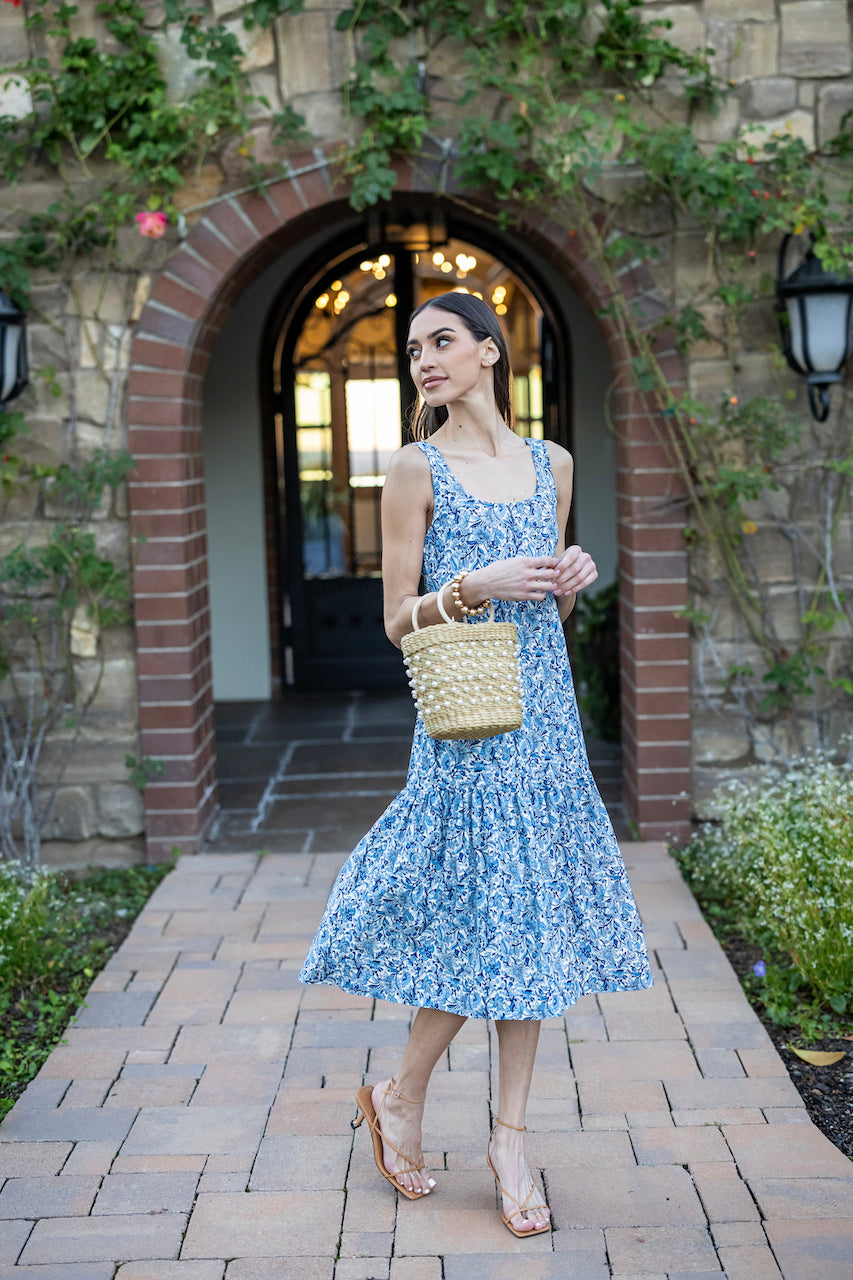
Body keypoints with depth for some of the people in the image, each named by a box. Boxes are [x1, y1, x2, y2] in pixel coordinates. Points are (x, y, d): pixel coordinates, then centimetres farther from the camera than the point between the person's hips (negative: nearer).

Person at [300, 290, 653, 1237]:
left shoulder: (550, 464, 12)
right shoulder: (417, 469, -2)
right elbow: (396, 621, -3)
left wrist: (571, 583, -1)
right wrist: (474, 586, -18)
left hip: (545, 718, 5)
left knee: (531, 917, 6)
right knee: (486, 919, -3)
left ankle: (509, 1138, 16)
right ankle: (399, 1097, 20)